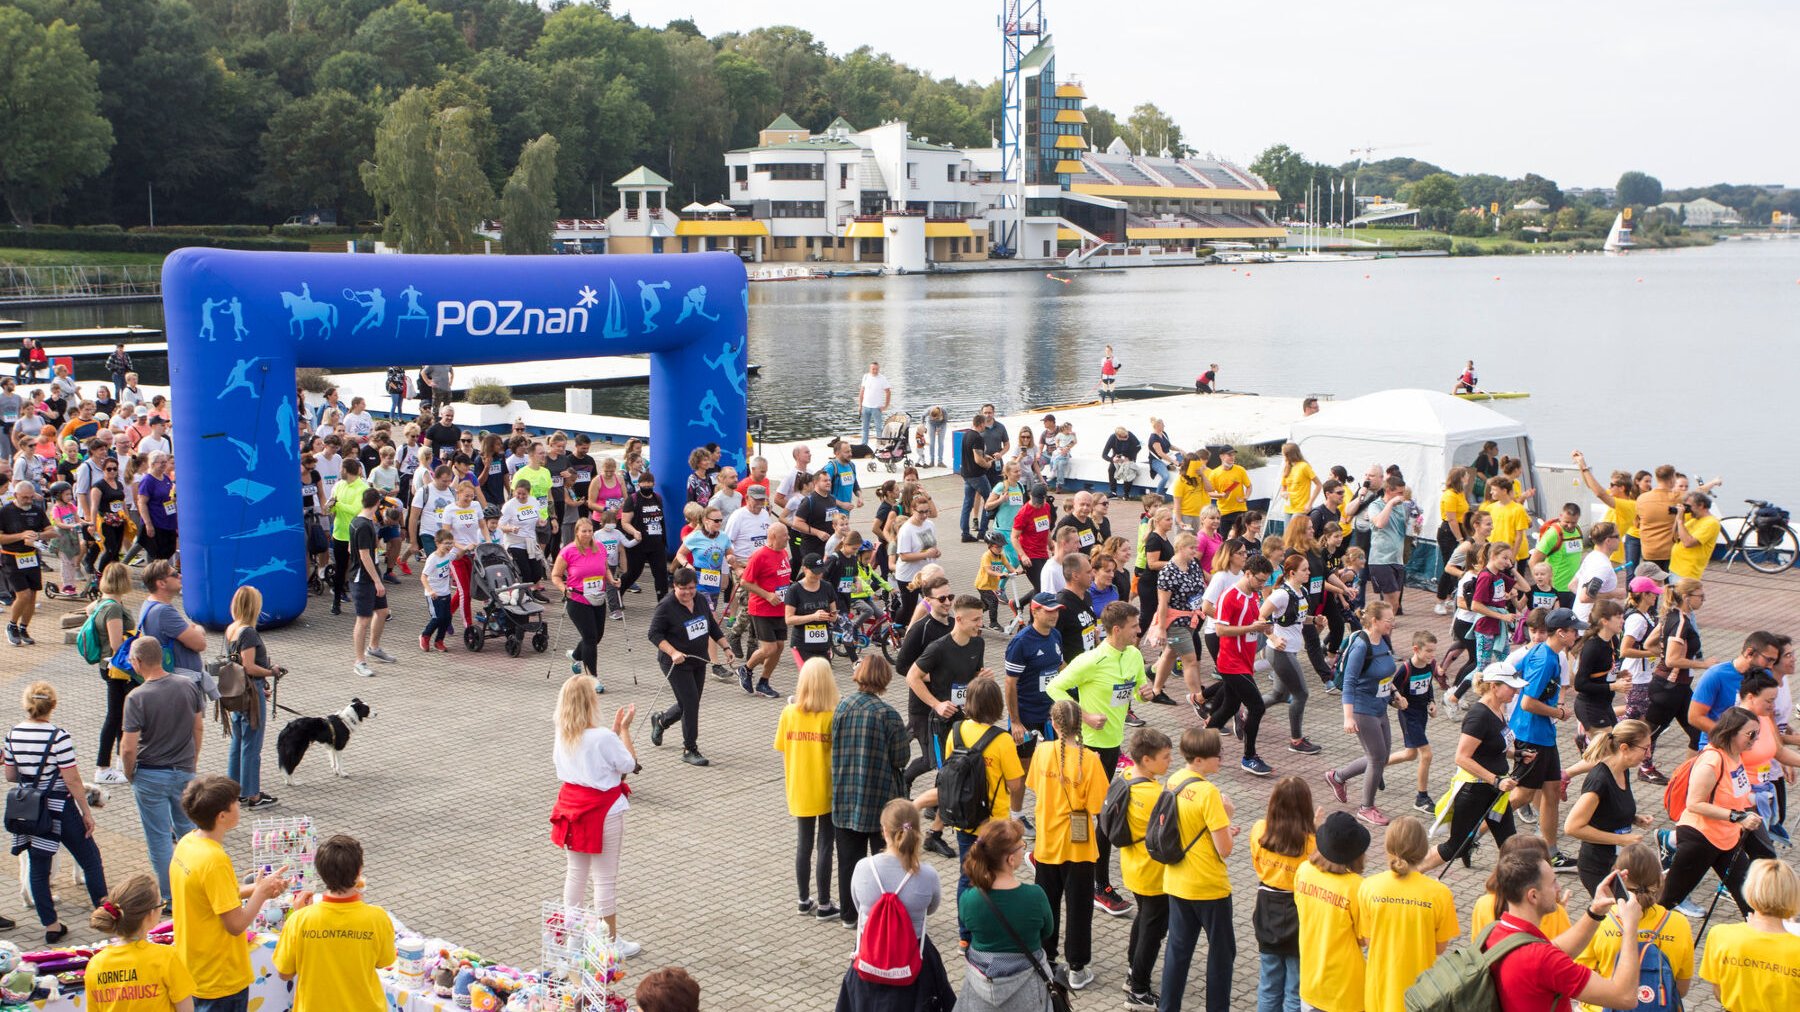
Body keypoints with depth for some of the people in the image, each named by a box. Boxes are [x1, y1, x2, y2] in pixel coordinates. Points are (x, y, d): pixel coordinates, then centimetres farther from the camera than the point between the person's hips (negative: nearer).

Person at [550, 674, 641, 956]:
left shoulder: (563, 735, -3)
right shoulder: (604, 738, -25)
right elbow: (629, 766, -10)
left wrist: (615, 729, 9)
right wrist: (624, 729, -6)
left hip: (574, 805, 7)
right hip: (603, 812, -7)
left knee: (576, 873, 20)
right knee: (605, 879, 5)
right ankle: (611, 940, 16)